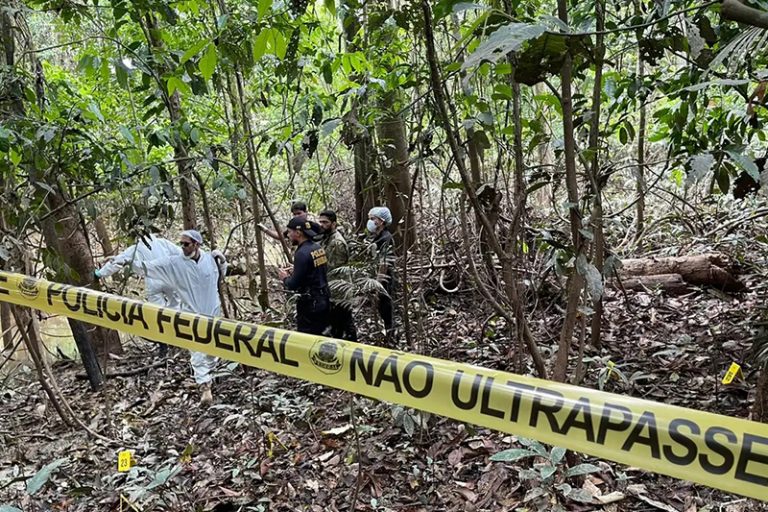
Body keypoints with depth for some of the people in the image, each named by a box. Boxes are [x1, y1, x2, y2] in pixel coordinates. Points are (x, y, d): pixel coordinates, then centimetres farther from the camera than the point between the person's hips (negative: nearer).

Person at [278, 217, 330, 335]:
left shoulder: (302, 253, -19)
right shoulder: (318, 247, 7)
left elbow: (293, 285, -19)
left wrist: (285, 278, 2)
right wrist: (293, 273, 14)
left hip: (310, 304, -9)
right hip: (324, 299, 9)